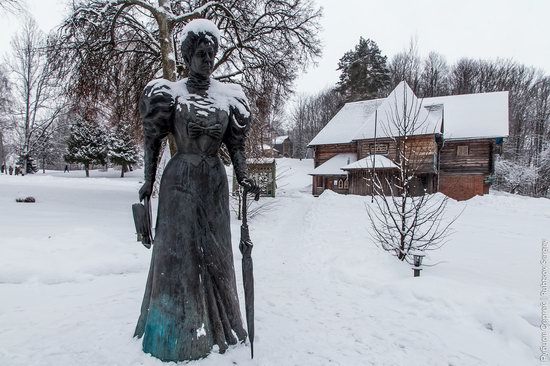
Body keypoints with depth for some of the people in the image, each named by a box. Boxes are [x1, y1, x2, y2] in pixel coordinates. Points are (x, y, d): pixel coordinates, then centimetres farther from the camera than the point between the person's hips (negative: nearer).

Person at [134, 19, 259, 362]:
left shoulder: (228, 95, 7)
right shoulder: (170, 93, 0)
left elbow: (236, 143, 7)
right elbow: (153, 140, 2)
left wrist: (243, 177, -5)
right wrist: (149, 181, -3)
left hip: (214, 182, 3)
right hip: (180, 180, -2)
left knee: (214, 254, 9)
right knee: (178, 252, 3)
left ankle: (215, 326, 26)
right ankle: (176, 332, 19)